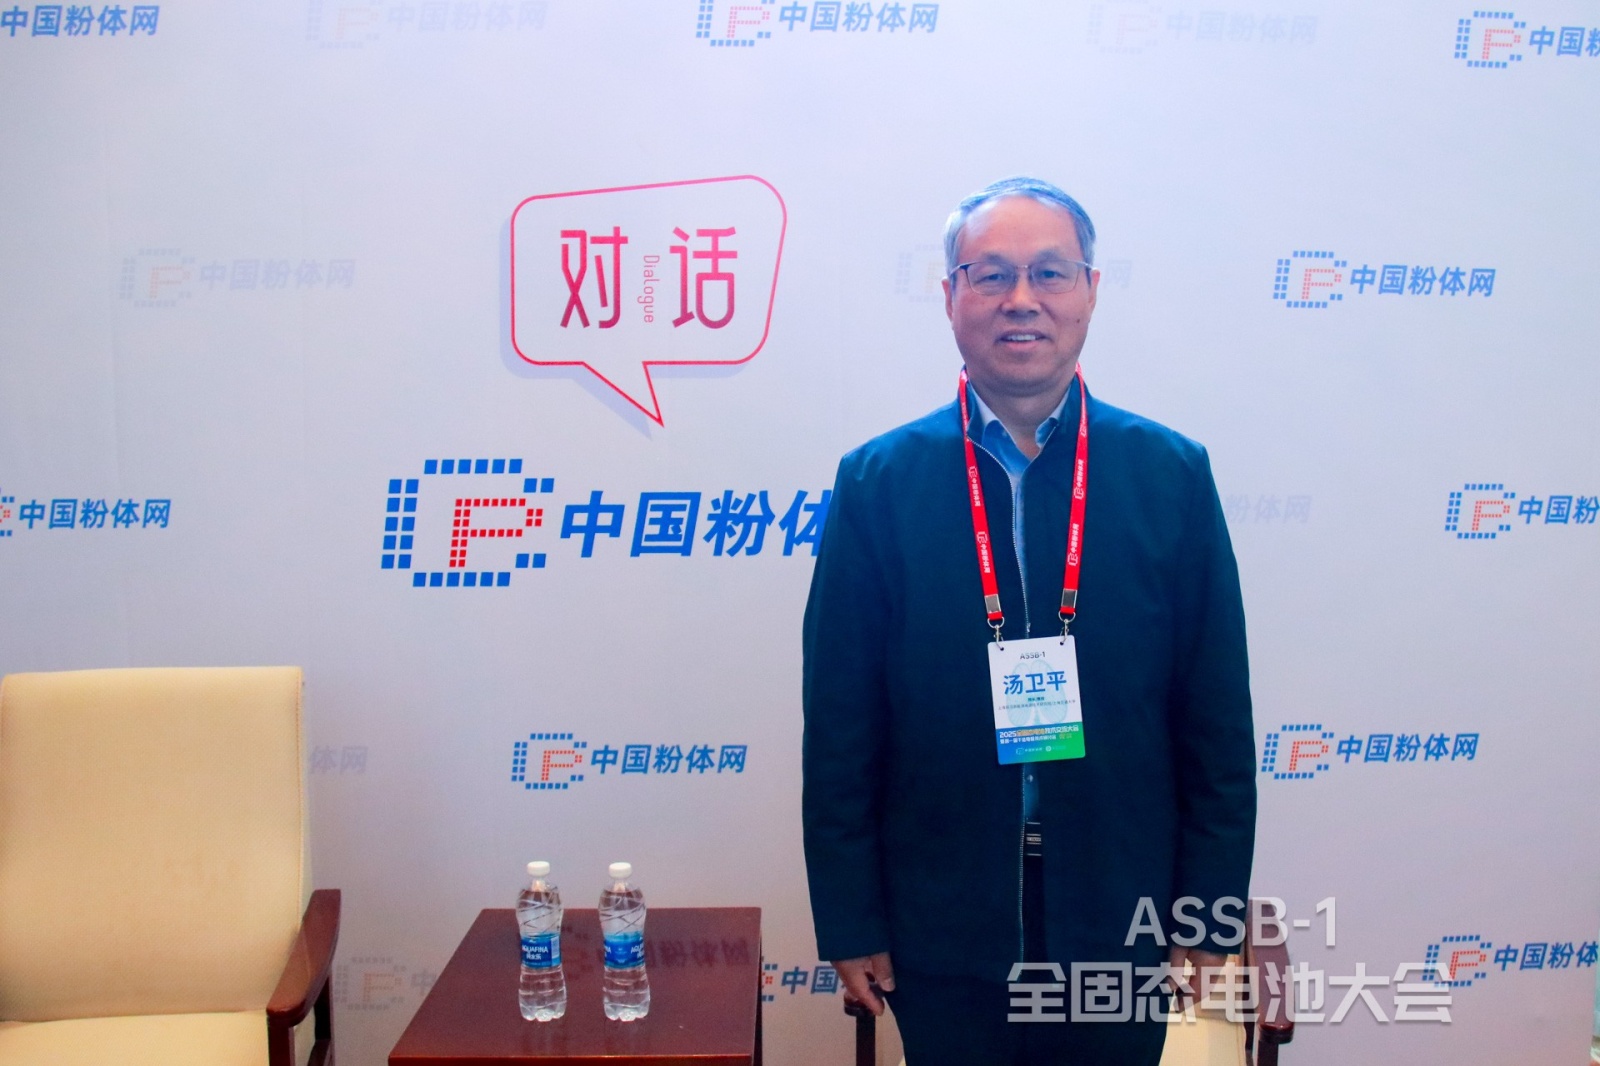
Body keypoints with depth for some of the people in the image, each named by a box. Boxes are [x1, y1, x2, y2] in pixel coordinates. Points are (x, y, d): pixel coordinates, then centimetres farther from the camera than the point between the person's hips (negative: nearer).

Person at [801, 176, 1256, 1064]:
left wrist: (1210, 909, 1)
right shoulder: (877, 482, -5)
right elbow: (840, 730, -3)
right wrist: (849, 921, -3)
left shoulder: (1172, 474, -2)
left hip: (1121, 921, 1)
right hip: (942, 932, 0)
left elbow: (1217, 719, 0)